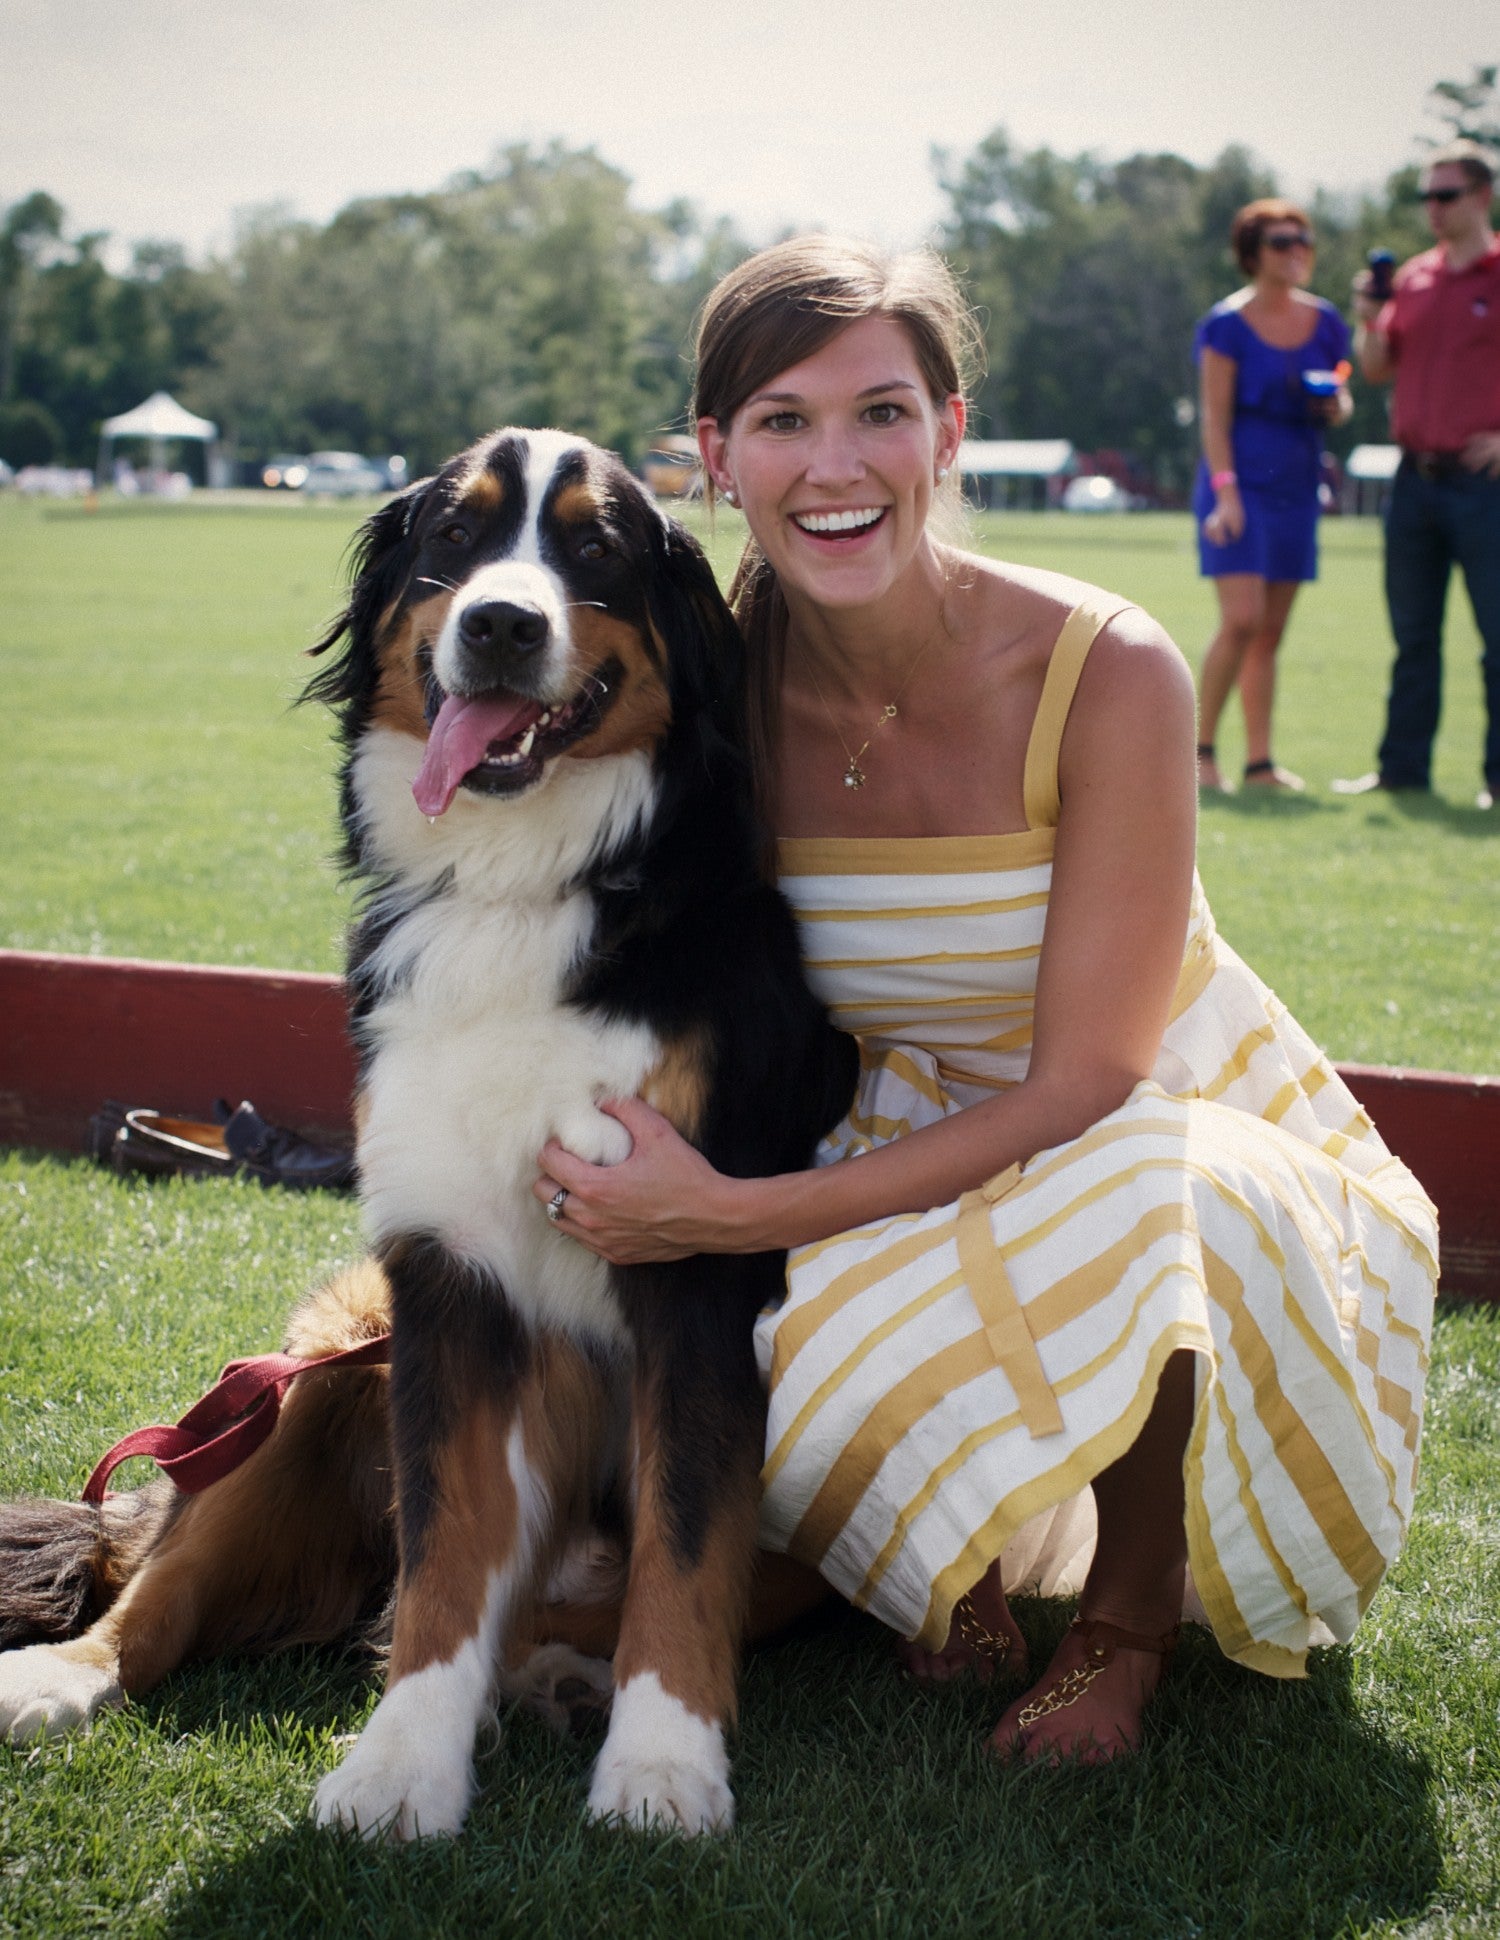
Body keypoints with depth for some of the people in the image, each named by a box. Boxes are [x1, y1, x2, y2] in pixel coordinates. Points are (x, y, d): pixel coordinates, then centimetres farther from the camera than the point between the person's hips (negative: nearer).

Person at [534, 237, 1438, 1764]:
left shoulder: (1104, 673, -24)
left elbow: (1081, 1088, -24)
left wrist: (738, 1215, -31)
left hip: (1177, 1140, -3)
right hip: (920, 1151, 3)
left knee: (1120, 1214, -39)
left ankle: (1128, 1611, -8)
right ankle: (965, 1555, 7)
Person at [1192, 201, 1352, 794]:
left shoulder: (1324, 321, 10)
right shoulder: (1226, 323, -5)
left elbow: (1340, 395, 19)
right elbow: (1215, 415, -9)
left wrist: (1338, 406, -6)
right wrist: (1225, 489, -17)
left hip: (1296, 488, 5)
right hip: (1240, 482, -5)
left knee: (1271, 632, 6)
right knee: (1242, 619, -16)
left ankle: (1259, 761, 10)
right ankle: (1201, 749, -4)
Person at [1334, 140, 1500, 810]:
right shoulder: (1412, 278, 13)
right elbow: (1377, 369, 16)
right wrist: (1369, 320, -2)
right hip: (1417, 474, 6)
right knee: (1412, 633, 10)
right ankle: (1402, 767, 17)